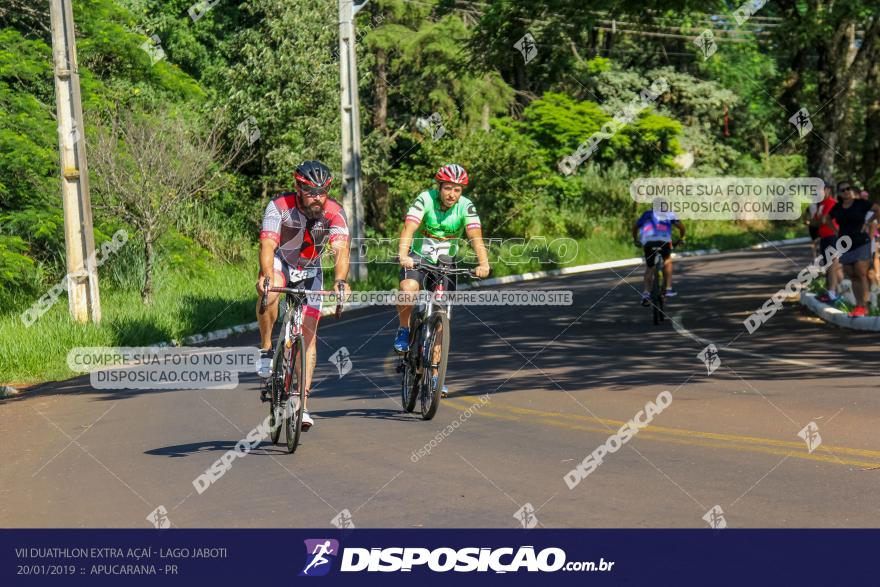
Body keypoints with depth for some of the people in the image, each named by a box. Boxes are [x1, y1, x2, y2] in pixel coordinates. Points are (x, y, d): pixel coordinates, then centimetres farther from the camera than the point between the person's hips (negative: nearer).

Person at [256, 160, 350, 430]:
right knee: (270, 289, -38)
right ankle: (266, 349, -17)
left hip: (310, 271, 2)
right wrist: (266, 275, -58)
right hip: (280, 263, -1)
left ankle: (303, 404, -1)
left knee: (308, 333, -6)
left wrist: (340, 280, -54)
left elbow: (341, 249, -35)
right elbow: (268, 245, -39)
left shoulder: (335, 212, -23)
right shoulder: (279, 206, -28)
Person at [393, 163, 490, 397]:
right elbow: (408, 230, -29)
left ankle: (434, 375, 8)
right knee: (408, 288, -35)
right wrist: (403, 256, -48)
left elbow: (476, 237, -25)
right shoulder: (424, 200, -18)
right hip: (418, 259, -2)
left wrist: (483, 264, -43)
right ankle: (404, 330, -8)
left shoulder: (466, 207, -13)